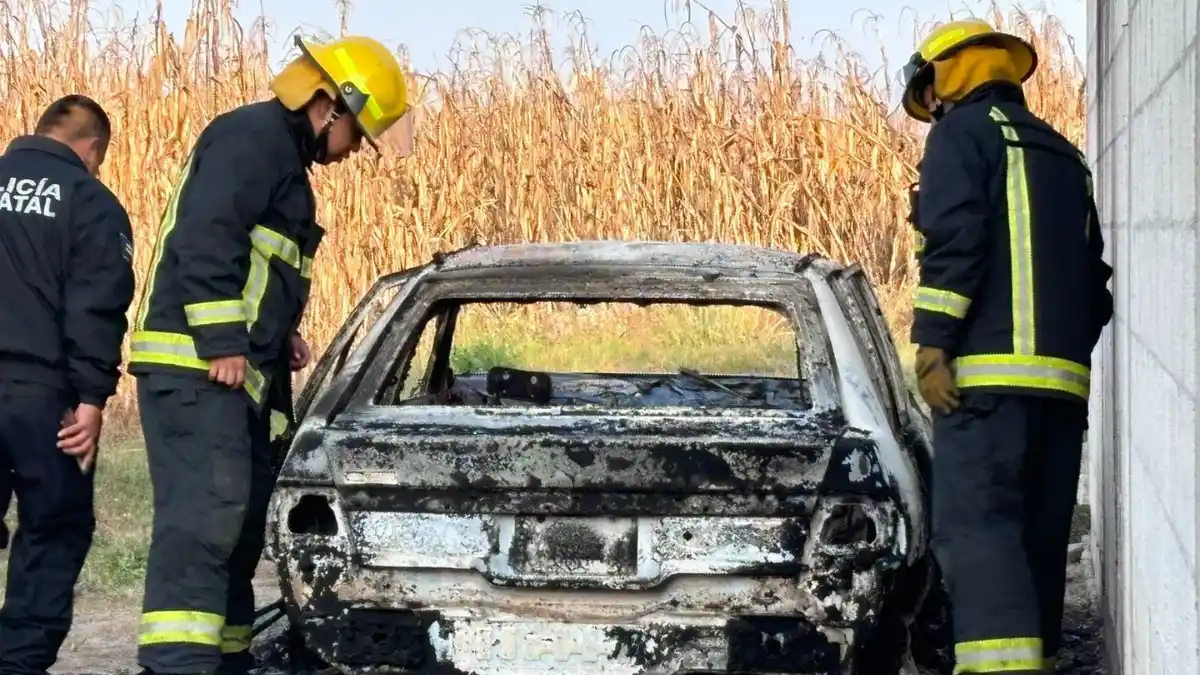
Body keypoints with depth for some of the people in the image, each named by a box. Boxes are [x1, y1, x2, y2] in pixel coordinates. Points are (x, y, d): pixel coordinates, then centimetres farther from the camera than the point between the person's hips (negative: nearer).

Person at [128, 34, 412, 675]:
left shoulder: (281, 153, 23)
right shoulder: (252, 136, -10)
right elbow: (206, 239, -21)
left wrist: (280, 333, 16)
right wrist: (223, 342, -22)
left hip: (236, 372, 11)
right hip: (196, 364, -11)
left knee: (241, 516, 13)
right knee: (204, 511, -20)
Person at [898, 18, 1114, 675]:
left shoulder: (964, 130, 3)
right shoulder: (1064, 155, 27)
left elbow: (955, 239, -12)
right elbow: (1095, 275, 26)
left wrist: (933, 343, -14)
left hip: (989, 370, -8)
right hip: (1064, 376, 8)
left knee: (975, 525, -15)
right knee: (1037, 534, 9)